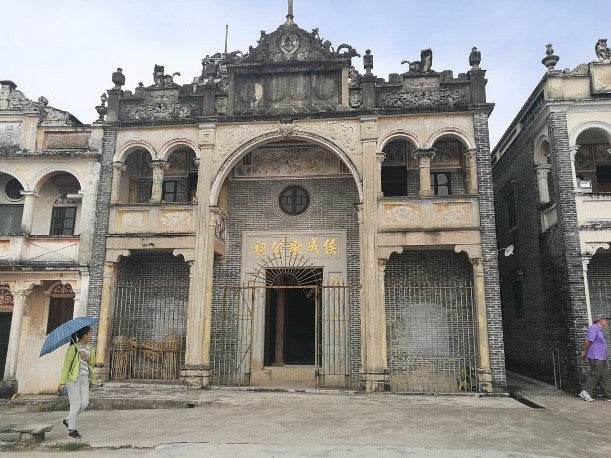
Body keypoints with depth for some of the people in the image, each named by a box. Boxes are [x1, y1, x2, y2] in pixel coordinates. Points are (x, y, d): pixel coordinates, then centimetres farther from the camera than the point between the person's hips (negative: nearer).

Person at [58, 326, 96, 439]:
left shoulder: (89, 348, 10)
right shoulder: (73, 348, -12)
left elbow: (92, 362, 16)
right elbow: (66, 365, -11)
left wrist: (88, 358, -7)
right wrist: (62, 382, -12)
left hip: (84, 378, 7)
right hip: (74, 378, -7)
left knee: (85, 403, 5)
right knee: (76, 404, -2)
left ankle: (68, 420, 27)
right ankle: (72, 430, 12)